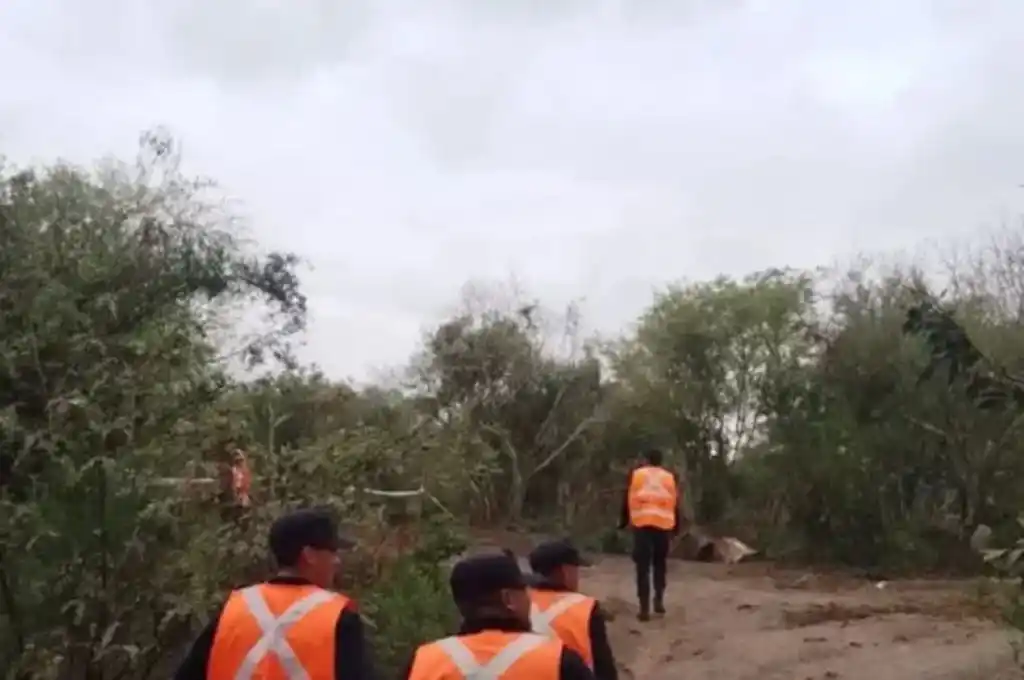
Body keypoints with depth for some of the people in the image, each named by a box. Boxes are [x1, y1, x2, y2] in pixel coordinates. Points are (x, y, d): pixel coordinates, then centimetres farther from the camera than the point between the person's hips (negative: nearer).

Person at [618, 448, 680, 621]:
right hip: (664, 525, 2)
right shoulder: (669, 477, 12)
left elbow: (628, 501, 7)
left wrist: (623, 522, 15)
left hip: (642, 524, -2)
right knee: (660, 564, 20)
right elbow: (675, 504, 11)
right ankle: (659, 600, 15)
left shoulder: (636, 474, 8)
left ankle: (644, 608, -7)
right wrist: (675, 527, 18)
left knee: (643, 567, -2)